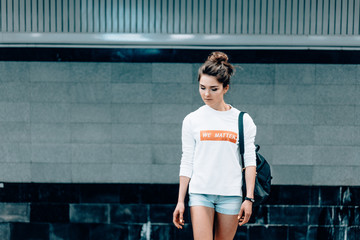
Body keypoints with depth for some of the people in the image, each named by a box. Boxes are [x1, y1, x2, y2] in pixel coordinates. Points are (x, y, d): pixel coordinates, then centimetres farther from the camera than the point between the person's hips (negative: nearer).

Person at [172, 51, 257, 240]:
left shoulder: (243, 120, 4)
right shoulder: (191, 120, 5)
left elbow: (250, 161, 2)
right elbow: (187, 162, 6)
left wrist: (249, 198, -5)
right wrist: (180, 201, 3)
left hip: (231, 195, 0)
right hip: (200, 193, 0)